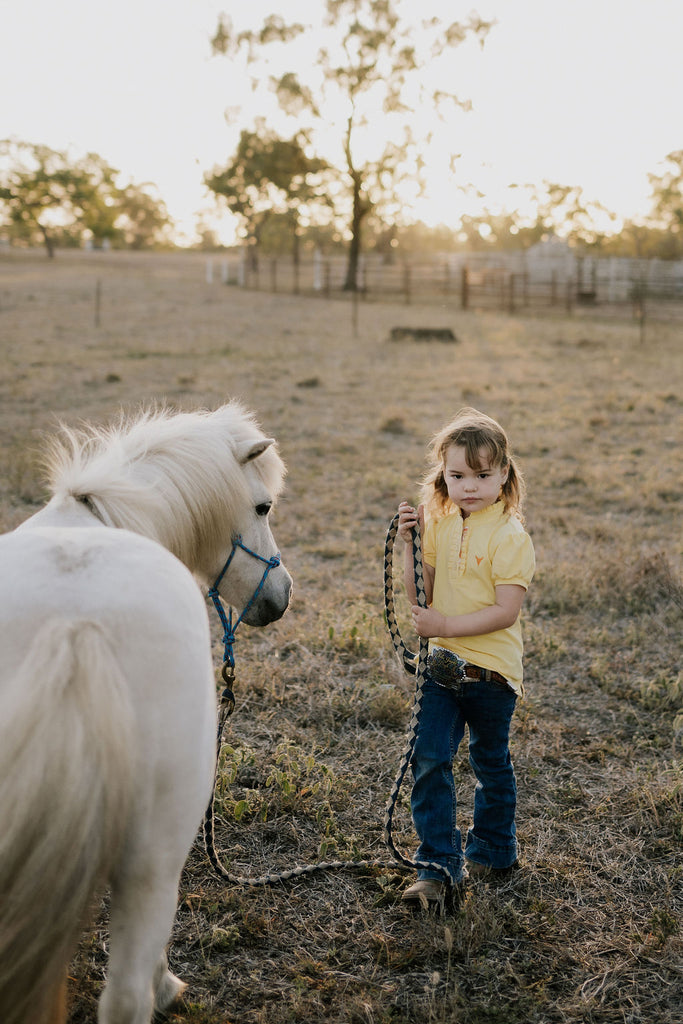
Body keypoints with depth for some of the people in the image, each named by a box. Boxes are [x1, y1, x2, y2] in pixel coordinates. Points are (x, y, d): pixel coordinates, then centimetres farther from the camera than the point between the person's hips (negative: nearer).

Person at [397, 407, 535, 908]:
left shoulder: (510, 534, -15)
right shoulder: (439, 523, 4)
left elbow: (506, 611, -21)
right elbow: (421, 596, 4)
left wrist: (444, 626, -24)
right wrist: (412, 544, -8)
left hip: (491, 669, -4)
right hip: (442, 664, 4)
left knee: (491, 761, 15)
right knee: (429, 759, -5)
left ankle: (494, 847, 36)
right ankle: (440, 865, 5)